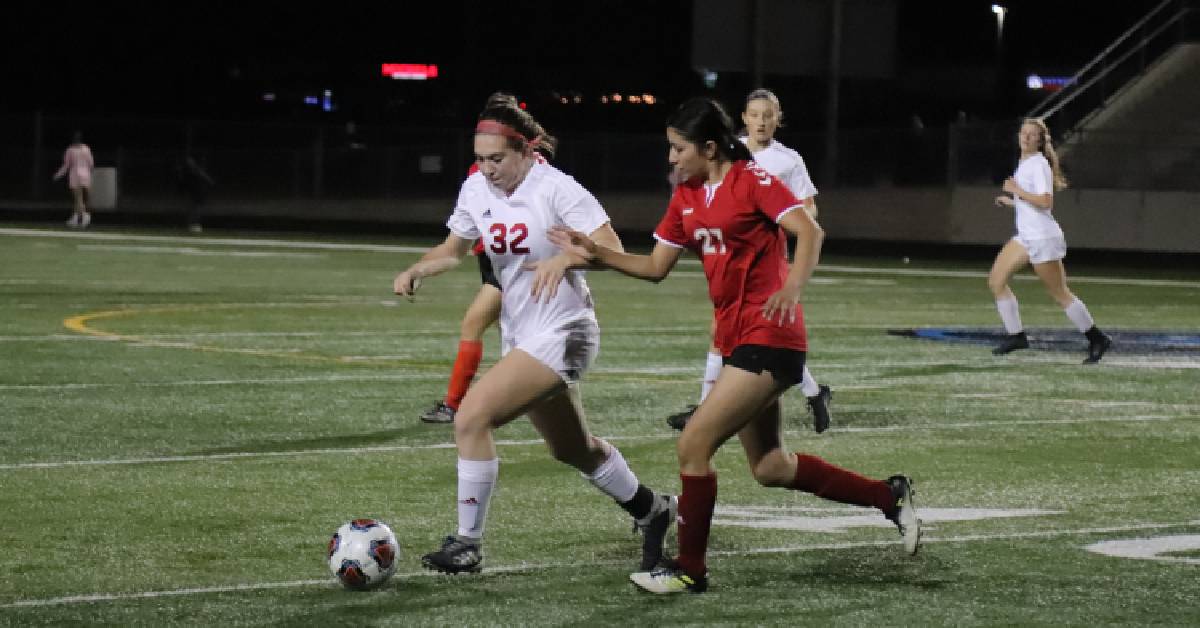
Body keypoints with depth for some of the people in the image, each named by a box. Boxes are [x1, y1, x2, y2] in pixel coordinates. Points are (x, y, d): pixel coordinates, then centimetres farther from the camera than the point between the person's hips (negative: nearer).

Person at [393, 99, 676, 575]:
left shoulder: (556, 188, -18)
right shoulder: (476, 189, 1)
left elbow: (610, 246, -22)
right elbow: (453, 249, 14)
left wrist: (563, 258, -41)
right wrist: (417, 270, -6)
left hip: (559, 335, -8)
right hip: (520, 336, 8)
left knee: (472, 417, -21)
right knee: (572, 450, 22)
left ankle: (467, 544, -13)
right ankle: (651, 511, 45)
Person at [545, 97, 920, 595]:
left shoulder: (752, 181, -12)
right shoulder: (686, 197, 11)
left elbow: (808, 231, -22)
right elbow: (655, 267, 14)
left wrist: (793, 288, -38)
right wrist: (597, 254, 1)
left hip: (769, 337, -9)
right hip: (736, 339, 9)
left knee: (693, 444, -12)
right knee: (770, 468, 14)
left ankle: (689, 570, 0)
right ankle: (889, 497, 27)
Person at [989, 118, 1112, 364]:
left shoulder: (1039, 165, -14)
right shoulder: (1024, 163, 14)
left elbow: (1045, 202, -24)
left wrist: (1017, 190, -19)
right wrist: (1010, 201, 16)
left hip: (1043, 238, -9)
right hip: (1026, 237, 9)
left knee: (1060, 293, -3)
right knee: (996, 280, 2)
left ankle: (1097, 339, 7)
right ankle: (1015, 335, 6)